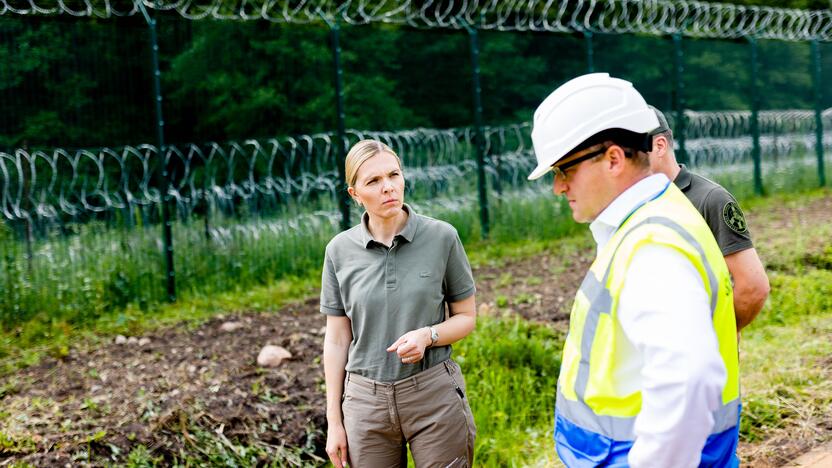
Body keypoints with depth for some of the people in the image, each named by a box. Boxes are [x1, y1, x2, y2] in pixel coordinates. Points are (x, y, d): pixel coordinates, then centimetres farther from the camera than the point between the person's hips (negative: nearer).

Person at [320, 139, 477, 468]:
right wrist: (334, 422, 3)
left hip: (435, 395, -1)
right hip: (367, 400, 1)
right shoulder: (340, 250, -1)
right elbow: (337, 340, 4)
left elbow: (466, 317, 3)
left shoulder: (442, 237, -6)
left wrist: (427, 336, -17)